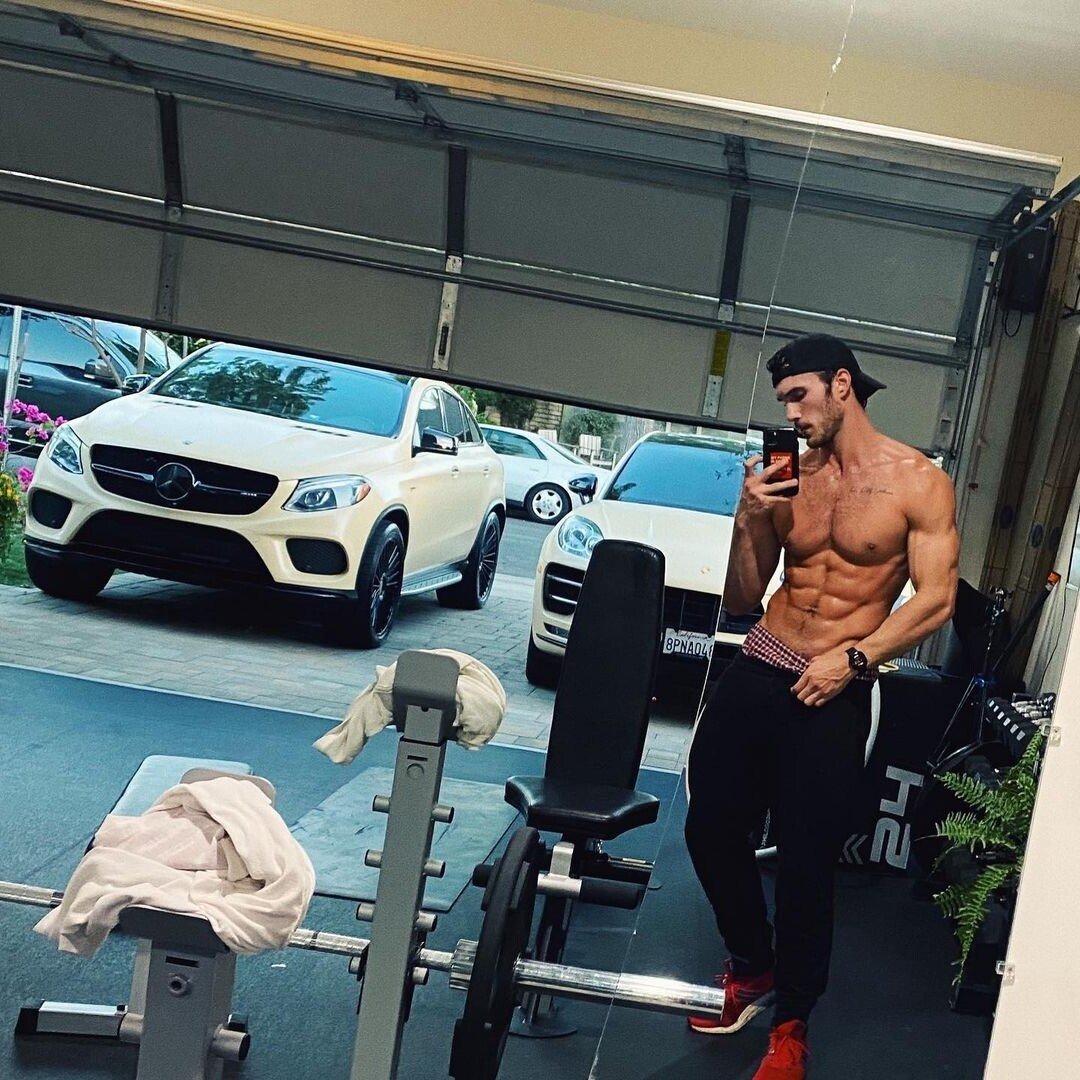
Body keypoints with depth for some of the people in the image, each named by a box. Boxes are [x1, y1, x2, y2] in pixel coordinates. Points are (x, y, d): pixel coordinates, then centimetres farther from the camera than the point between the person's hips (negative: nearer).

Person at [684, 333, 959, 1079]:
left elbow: (936, 600, -8)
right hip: (755, 672, 5)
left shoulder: (918, 482, -4)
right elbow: (741, 603, 8)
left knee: (806, 861, 1)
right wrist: (749, 520, -8)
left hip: (834, 694, -4)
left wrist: (853, 659, -17)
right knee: (711, 827, 9)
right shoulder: (789, 476, 6)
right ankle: (751, 967, 35)